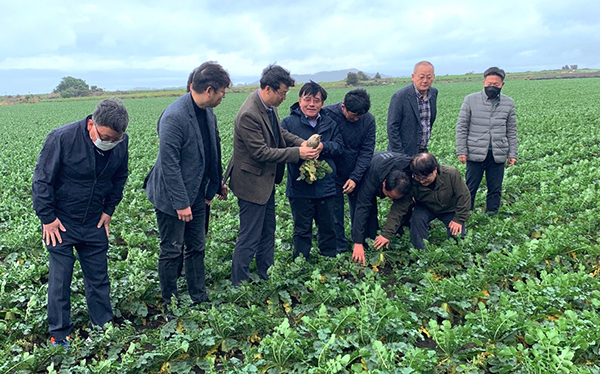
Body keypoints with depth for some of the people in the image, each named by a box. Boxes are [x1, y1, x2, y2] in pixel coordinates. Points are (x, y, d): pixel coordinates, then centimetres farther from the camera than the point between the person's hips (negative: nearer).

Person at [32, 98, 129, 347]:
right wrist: (47, 218, -11)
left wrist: (109, 210, 5)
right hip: (61, 223, -3)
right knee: (60, 278, 2)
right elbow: (42, 180, -13)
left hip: (94, 223, 4)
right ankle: (59, 335, 17)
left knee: (98, 278, 10)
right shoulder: (62, 138, -22)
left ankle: (104, 327, 24)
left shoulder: (121, 143, -8)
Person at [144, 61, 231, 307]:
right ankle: (170, 305, 23)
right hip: (173, 197, -8)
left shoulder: (208, 113, 3)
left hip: (196, 194, 8)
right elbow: (169, 164, -23)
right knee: (172, 252, 7)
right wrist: (181, 203, -21)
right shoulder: (174, 117, -23)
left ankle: (200, 300, 28)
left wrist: (213, 187, 15)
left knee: (196, 249, 15)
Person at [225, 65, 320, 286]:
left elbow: (280, 132, 15)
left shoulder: (269, 106, 1)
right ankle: (239, 284, 18)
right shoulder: (249, 115, -28)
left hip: (266, 181, 10)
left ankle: (267, 276, 39)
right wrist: (297, 153, -23)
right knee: (249, 237, 2)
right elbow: (260, 152, -27)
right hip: (252, 183, -10)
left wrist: (302, 143, -2)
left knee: (267, 232, 22)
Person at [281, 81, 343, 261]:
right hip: (300, 187, -3)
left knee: (328, 227, 17)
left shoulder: (330, 123, 8)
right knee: (302, 229, 10)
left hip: (326, 186, 3)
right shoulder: (289, 123, -4)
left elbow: (339, 146, 1)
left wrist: (323, 146, -17)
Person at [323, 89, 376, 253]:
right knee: (335, 216, 3)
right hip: (333, 176, -2)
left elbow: (367, 151, -7)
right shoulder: (327, 114, -16)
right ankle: (340, 251, 17)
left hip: (356, 176, 2)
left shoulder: (368, 120, -8)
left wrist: (355, 178, -15)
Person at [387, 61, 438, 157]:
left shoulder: (434, 92, 6)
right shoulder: (400, 96, -14)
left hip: (423, 152, 6)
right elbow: (392, 128, -14)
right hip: (405, 153, -6)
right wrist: (400, 157, -16)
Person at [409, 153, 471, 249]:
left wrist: (459, 219, -19)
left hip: (450, 210, 1)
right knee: (416, 218, -30)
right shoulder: (412, 183, -30)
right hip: (427, 209, 0)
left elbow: (463, 196, -19)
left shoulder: (451, 174, -32)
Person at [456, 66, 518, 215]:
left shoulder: (508, 103, 8)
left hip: (498, 155, 2)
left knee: (495, 190, 9)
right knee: (470, 188, 3)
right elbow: (461, 127, 1)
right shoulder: (471, 100, 0)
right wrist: (461, 151, -5)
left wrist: (512, 154, 9)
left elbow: (511, 131, 13)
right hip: (475, 153, -2)